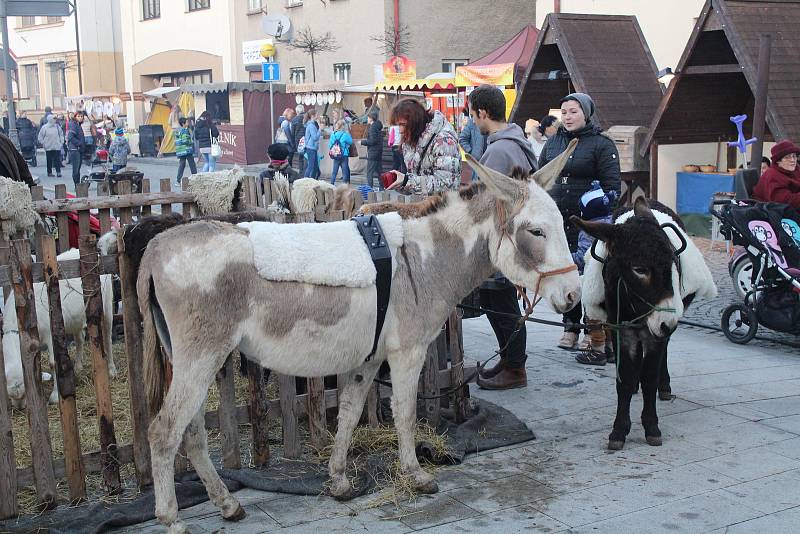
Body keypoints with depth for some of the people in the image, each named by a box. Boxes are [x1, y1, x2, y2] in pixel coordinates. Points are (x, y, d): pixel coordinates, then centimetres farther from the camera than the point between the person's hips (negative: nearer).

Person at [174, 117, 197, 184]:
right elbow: (185, 141, -18)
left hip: (180, 151, 7)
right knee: (192, 165, 2)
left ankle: (178, 180, 3)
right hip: (187, 150, -7)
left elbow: (177, 142, 16)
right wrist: (192, 142, -1)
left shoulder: (177, 131, 13)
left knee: (181, 165, 8)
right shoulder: (185, 130, -11)